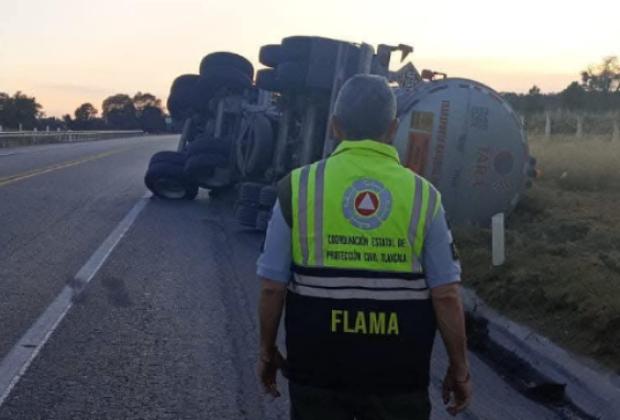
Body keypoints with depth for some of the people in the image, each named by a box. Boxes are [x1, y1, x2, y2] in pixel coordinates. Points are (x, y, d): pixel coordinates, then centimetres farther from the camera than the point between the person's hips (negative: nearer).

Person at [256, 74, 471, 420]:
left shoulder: (297, 189, -6)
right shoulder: (423, 196, -6)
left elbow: (272, 287, -3)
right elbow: (446, 295, -6)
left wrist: (268, 351, 11)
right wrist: (459, 368, 6)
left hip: (318, 369, 0)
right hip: (398, 375, 0)